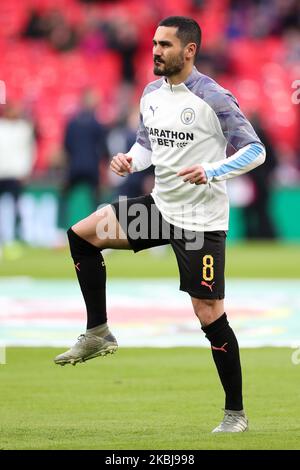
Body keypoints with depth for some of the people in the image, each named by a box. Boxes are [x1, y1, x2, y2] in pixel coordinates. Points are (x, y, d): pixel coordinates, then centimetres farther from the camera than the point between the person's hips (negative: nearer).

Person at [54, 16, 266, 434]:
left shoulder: (212, 98, -16)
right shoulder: (152, 94, 6)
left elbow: (255, 150, -15)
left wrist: (210, 172, -28)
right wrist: (130, 160, -2)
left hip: (201, 218, -7)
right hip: (161, 205, 7)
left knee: (209, 315, -7)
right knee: (81, 235, -2)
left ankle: (236, 413, 6)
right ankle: (98, 334, 8)